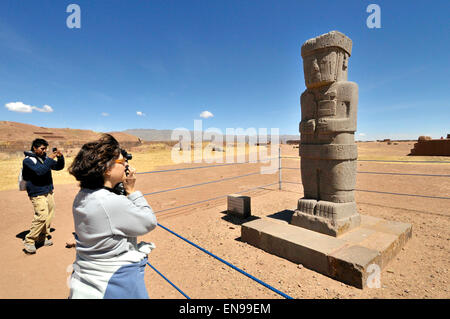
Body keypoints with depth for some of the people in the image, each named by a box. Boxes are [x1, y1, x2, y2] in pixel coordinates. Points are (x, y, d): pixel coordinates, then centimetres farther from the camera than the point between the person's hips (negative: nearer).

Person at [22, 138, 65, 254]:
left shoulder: (44, 158, 11)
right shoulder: (28, 160, -8)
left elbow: (59, 167, 17)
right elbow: (40, 171, -25)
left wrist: (60, 157, 0)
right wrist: (50, 159, -23)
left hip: (48, 192, 7)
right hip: (37, 194, -7)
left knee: (49, 216, 9)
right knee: (42, 216, -15)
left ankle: (42, 238, 24)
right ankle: (29, 240, 1)